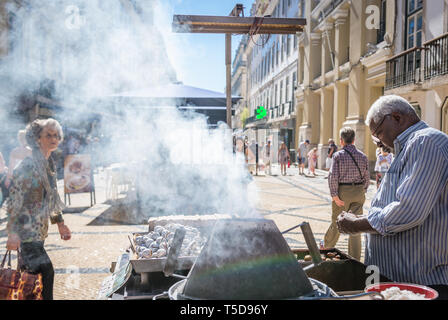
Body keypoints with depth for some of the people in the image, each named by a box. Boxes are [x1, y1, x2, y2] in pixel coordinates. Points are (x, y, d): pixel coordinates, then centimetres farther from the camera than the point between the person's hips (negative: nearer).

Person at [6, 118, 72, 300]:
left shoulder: (49, 164, 11)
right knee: (46, 271, -11)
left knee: (29, 272, 15)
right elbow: (16, 198, -19)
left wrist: (60, 223, 22)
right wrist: (13, 232, -22)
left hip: (38, 231, 8)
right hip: (26, 230, -8)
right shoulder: (29, 165, -16)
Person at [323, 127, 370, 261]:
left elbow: (333, 176, -14)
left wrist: (334, 195, -12)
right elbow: (367, 177, 5)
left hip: (342, 191, -2)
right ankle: (355, 258, 5)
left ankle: (327, 245, 37)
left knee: (336, 222, 15)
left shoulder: (338, 155, -7)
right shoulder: (363, 156, 3)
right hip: (358, 193, 2)